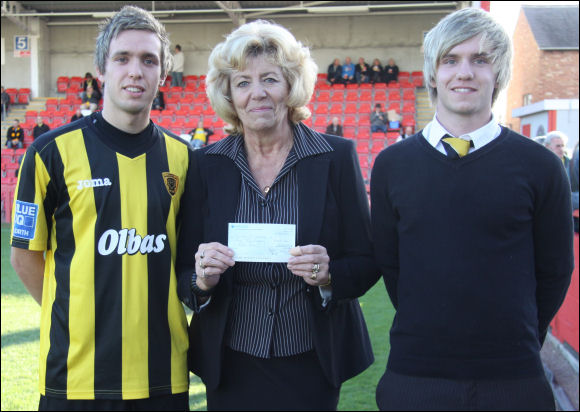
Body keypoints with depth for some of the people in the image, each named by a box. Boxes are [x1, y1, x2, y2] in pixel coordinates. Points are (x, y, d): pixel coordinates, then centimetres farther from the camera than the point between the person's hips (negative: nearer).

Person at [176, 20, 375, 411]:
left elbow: (366, 261, -1)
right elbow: (184, 274, 3)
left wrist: (329, 274, -20)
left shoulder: (337, 156, -4)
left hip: (312, 365, -1)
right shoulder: (206, 164, 0)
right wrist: (201, 280, -18)